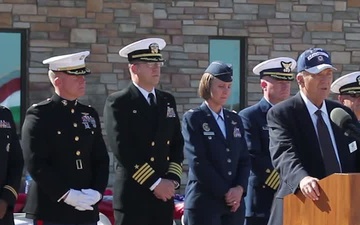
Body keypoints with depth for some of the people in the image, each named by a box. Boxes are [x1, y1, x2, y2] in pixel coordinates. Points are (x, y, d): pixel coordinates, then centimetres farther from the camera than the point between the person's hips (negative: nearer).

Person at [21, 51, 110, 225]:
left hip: (86, 211, 6)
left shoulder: (90, 114, 15)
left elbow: (101, 159, 13)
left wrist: (96, 191, -5)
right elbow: (36, 164, -12)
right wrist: (66, 194, -17)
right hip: (51, 211, -6)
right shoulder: (39, 115, -5)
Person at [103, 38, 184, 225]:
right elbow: (122, 150, -13)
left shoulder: (167, 101, 16)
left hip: (164, 194, 6)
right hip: (132, 195, -6)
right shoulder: (118, 103, -5)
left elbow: (177, 144, 14)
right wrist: (154, 183, -15)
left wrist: (172, 179, -2)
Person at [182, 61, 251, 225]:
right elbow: (198, 162, -10)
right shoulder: (193, 118, -1)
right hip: (204, 202, -5)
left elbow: (244, 159, 12)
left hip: (234, 202, 5)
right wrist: (224, 192, -12)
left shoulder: (235, 120, 16)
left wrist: (239, 188, -6)